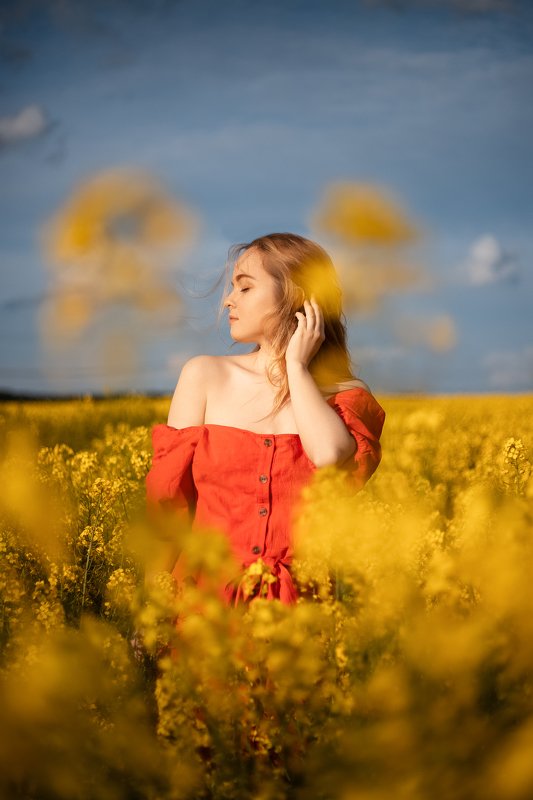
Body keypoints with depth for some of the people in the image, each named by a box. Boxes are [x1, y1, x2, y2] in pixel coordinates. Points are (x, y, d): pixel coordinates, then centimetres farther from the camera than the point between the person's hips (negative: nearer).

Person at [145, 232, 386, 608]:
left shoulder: (348, 396, 4)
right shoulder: (204, 376, 7)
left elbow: (331, 454, -19)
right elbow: (169, 497, 6)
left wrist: (296, 366, -6)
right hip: (207, 591, 2)